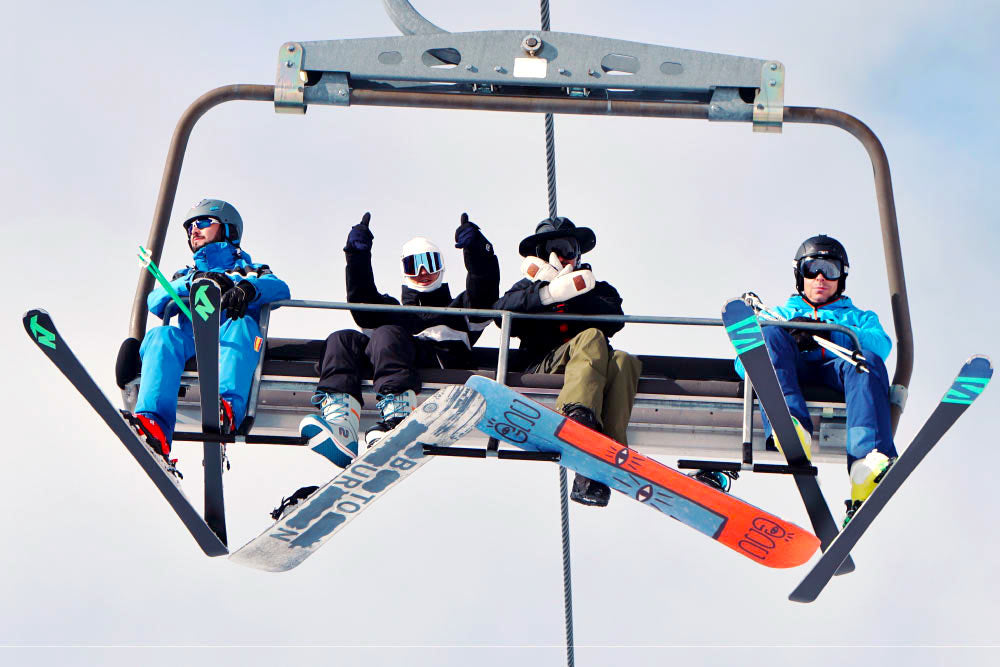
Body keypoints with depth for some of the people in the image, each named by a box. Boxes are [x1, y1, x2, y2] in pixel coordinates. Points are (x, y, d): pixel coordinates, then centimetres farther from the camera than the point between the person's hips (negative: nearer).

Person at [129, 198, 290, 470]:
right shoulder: (184, 275, 40)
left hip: (232, 348, -2)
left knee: (241, 325, -36)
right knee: (162, 336, -32)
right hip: (189, 344, 2)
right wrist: (195, 282, -4)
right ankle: (153, 424, -56)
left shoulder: (251, 272, 33)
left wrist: (247, 288, -18)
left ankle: (228, 407, -62)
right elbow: (155, 302, 15)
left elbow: (280, 289, 6)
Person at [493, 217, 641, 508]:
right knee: (591, 339, -32)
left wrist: (569, 296, -5)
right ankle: (579, 418, -62)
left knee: (624, 362, -33)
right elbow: (501, 312, -1)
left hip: (596, 364, 2)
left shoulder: (595, 288, 30)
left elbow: (615, 319, 4)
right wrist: (551, 292, -14)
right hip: (542, 367, -2)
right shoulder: (529, 286, 26)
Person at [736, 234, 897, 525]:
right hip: (792, 375, 0)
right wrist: (792, 337, -5)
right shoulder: (780, 315, 37)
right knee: (771, 334, -28)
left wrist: (825, 335, -9)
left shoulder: (859, 317, 36)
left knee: (868, 360, -33)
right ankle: (792, 425, -54)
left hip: (836, 373, 0)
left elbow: (881, 344, 9)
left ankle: (867, 467, -57)